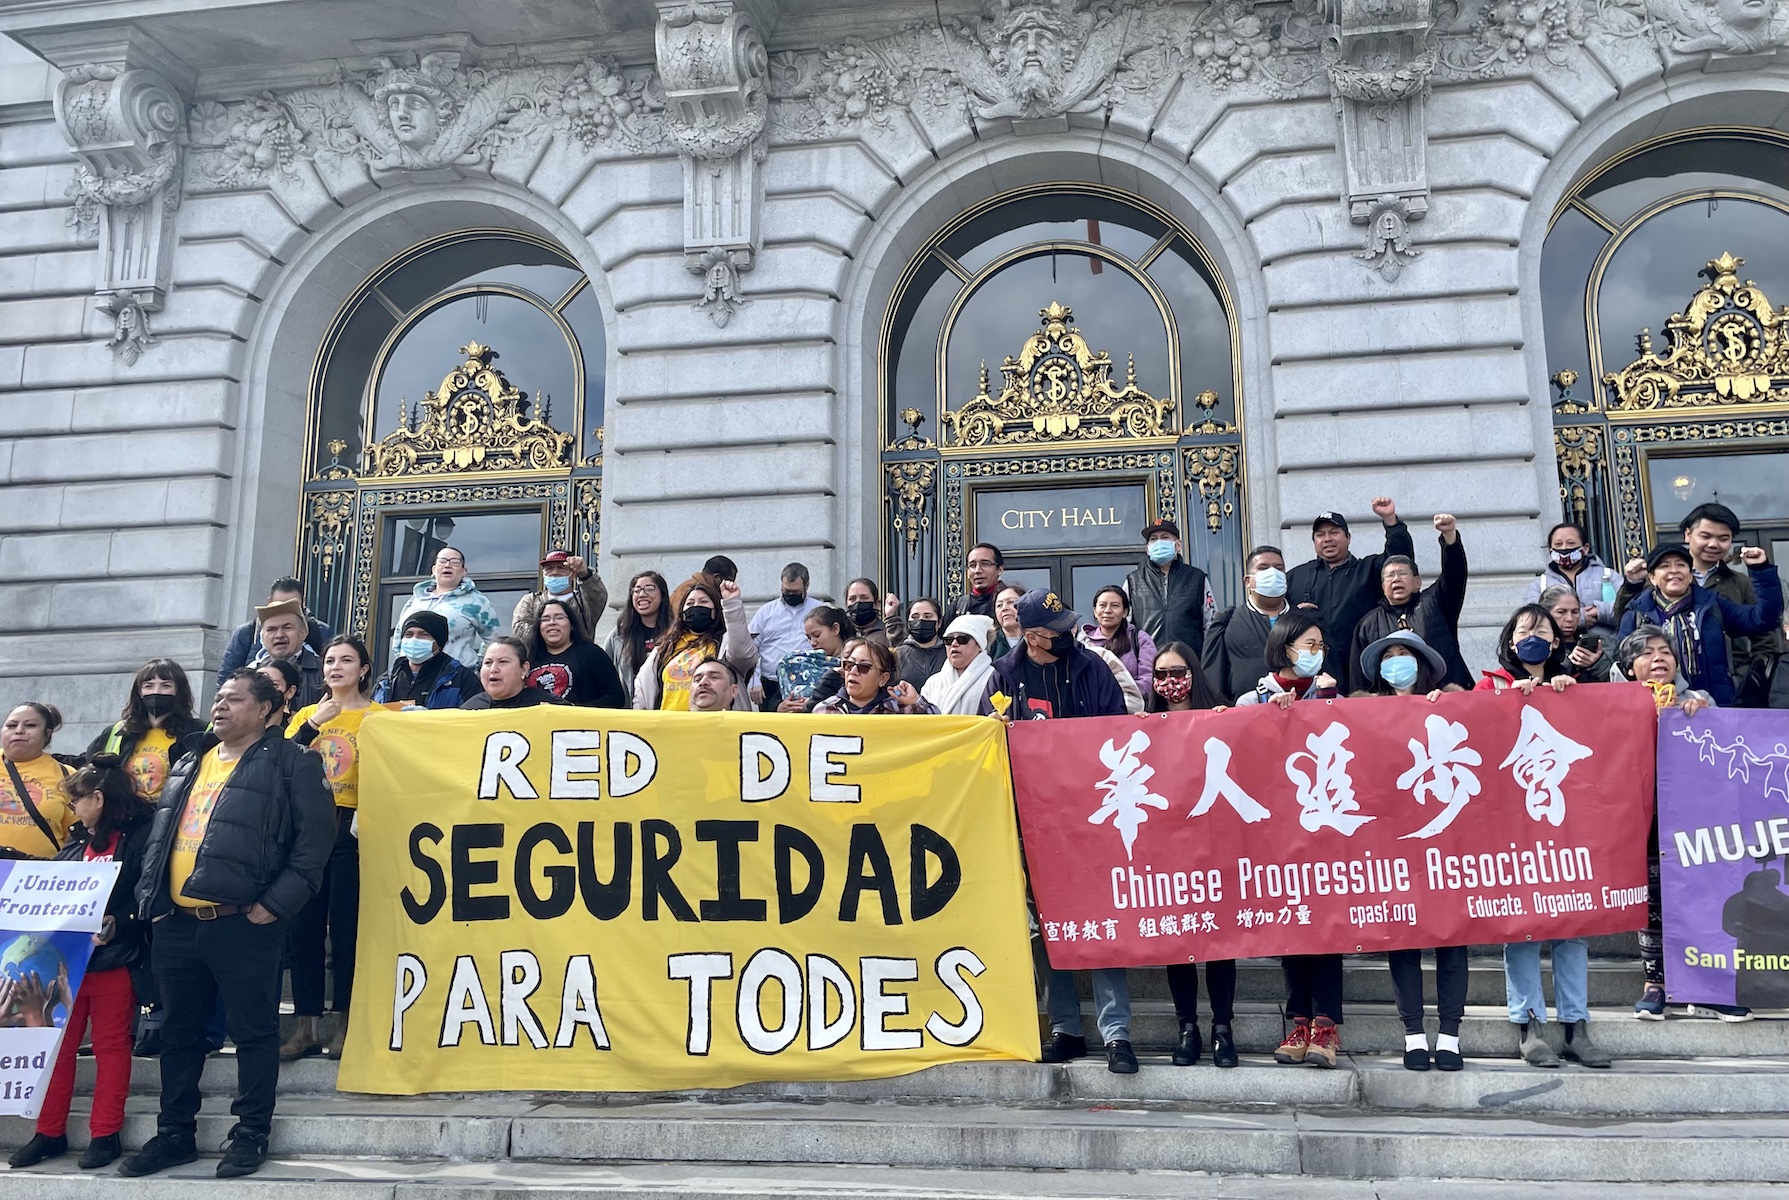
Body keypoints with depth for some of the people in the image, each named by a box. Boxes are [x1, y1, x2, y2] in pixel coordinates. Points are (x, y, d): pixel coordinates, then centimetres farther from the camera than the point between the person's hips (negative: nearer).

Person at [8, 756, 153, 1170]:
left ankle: (105, 1135, 13)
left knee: (110, 1047, 4)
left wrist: (117, 924, -24)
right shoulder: (78, 840, 14)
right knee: (58, 1045, 11)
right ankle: (50, 1133, 23)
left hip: (112, 962, -7)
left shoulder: (139, 838, -9)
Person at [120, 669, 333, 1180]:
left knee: (253, 1031, 2)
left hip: (243, 923, -7)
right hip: (176, 921, 7)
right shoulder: (189, 764, 20)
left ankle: (250, 1135, 13)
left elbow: (315, 836, -11)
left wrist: (276, 904, -15)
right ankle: (174, 1133, 27)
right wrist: (149, 892, 11)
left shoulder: (291, 763, -3)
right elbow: (158, 833, 24)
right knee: (179, 1032, 15)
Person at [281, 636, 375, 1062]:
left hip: (352, 827, -4)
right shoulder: (306, 715, 14)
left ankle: (344, 1024, 7)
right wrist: (314, 724, -11)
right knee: (303, 927, 4)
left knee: (345, 927, -3)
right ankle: (306, 1027, 11)